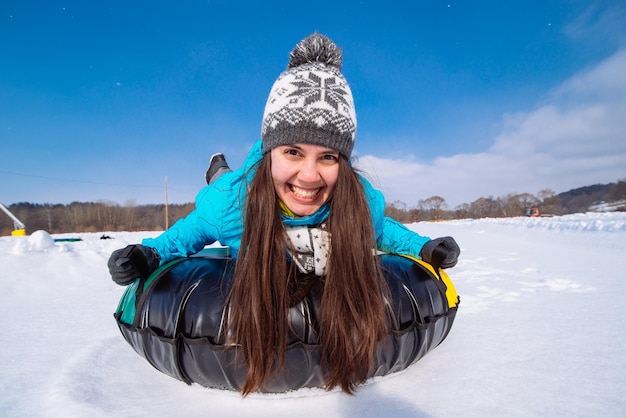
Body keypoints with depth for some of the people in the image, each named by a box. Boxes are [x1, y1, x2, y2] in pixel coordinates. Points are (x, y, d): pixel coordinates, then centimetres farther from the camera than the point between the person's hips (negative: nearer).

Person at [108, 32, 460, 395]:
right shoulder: (229, 201, -42)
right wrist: (151, 254, -33)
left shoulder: (362, 201, -39)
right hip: (252, 272, -1)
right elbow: (197, 226, -18)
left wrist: (423, 248, -23)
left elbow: (377, 228, -13)